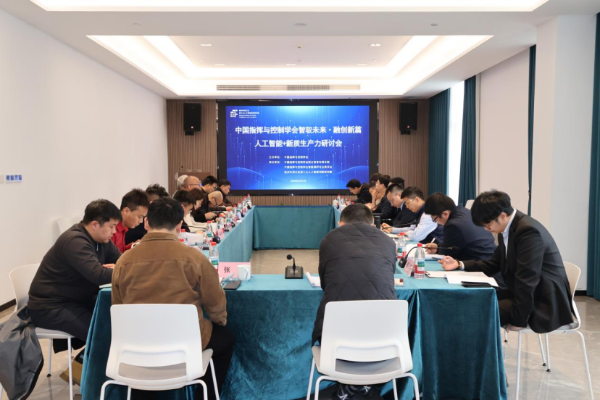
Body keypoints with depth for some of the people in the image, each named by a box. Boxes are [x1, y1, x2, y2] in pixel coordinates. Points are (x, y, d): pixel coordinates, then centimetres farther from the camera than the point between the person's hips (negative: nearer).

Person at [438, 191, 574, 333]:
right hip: (524, 293, 9)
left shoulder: (528, 231, -24)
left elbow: (526, 281, -25)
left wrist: (518, 320, -19)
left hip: (545, 302, -9)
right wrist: (460, 264, 3)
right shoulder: (506, 229, 5)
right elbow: (494, 265, 15)